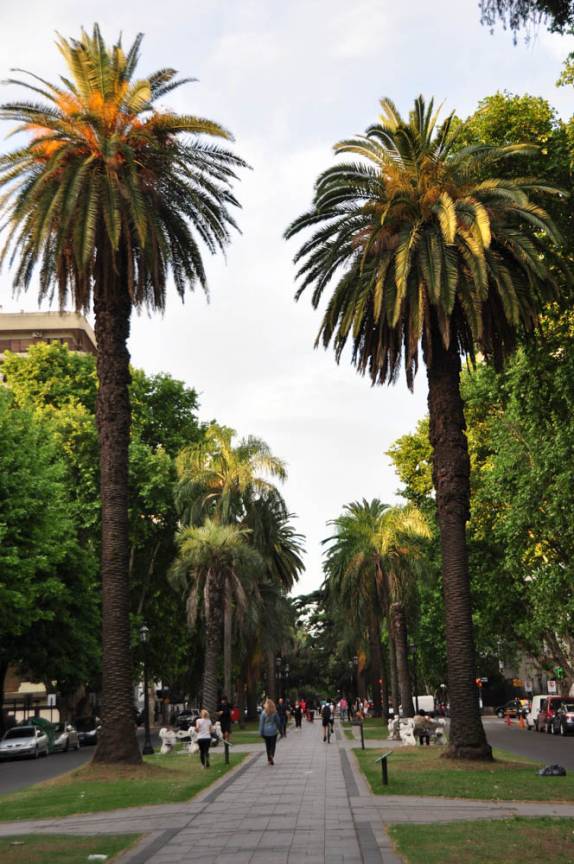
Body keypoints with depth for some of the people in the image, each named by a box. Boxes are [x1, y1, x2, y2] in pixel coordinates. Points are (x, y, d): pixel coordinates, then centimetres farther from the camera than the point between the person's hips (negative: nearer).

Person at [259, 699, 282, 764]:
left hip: (266, 732, 0)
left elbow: (261, 723, -5)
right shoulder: (275, 713, -5)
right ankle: (272, 756, -19)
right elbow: (278, 722, 3)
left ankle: (269, 759, 15)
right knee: (273, 745, 4)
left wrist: (261, 732, 0)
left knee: (268, 745, 11)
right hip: (273, 731, 0)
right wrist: (280, 729, 14)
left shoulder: (263, 713, -8)